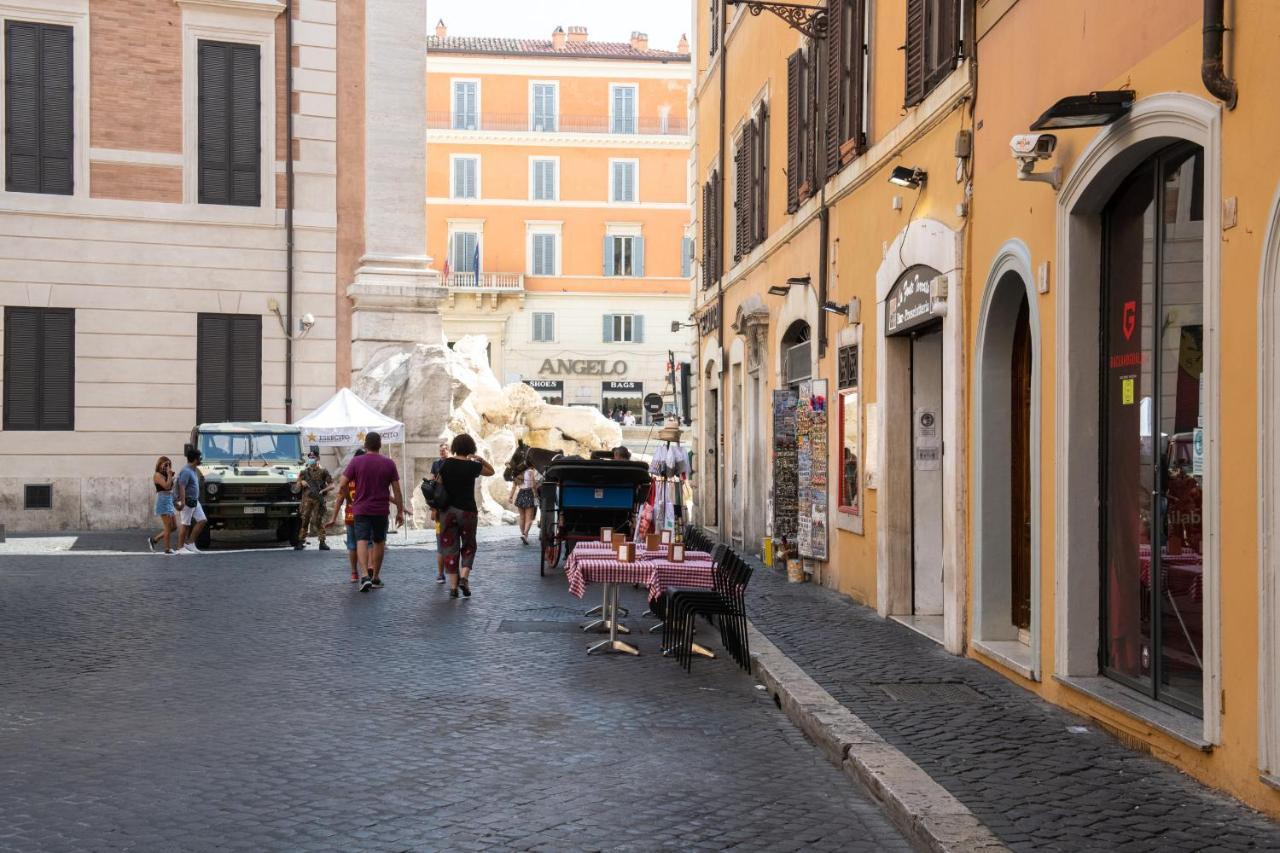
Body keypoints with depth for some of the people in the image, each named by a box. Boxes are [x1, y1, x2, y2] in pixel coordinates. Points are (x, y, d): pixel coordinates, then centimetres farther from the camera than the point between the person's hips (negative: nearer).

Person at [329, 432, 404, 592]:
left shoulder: (356, 462, -3)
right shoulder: (389, 463, 0)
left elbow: (342, 486, -5)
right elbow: (397, 491, 0)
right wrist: (400, 511, 8)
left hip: (361, 509, -1)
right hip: (381, 510, 1)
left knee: (362, 541, -5)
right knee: (379, 542, 15)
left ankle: (364, 575, -24)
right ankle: (375, 578, 22)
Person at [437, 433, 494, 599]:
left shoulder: (446, 464, -1)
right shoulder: (472, 466, -6)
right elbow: (491, 472, 9)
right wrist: (480, 460, 5)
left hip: (447, 510, 2)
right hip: (467, 511, -2)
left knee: (450, 548, 7)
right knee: (468, 546, 14)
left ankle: (453, 586, 4)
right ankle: (464, 577, -5)